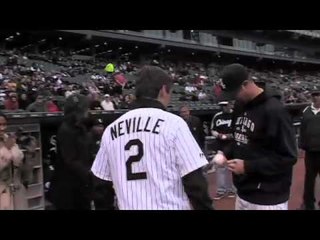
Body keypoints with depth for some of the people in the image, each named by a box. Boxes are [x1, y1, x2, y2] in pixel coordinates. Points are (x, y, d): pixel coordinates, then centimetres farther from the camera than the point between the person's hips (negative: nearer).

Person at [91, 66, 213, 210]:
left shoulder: (111, 130, 4)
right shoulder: (173, 123, -9)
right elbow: (194, 181, -11)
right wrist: (205, 207, -1)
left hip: (128, 206, 5)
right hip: (170, 206, -4)